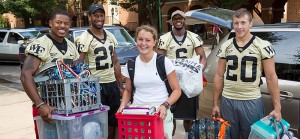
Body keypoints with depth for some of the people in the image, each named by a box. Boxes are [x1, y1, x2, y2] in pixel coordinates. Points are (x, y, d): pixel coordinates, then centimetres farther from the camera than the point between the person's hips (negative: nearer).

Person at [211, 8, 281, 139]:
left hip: (252, 102, -3)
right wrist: (215, 103, 6)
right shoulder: (225, 47, 4)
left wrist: (277, 107, -8)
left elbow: (271, 78, -5)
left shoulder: (263, 46, -5)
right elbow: (219, 76, 8)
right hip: (227, 101, 3)